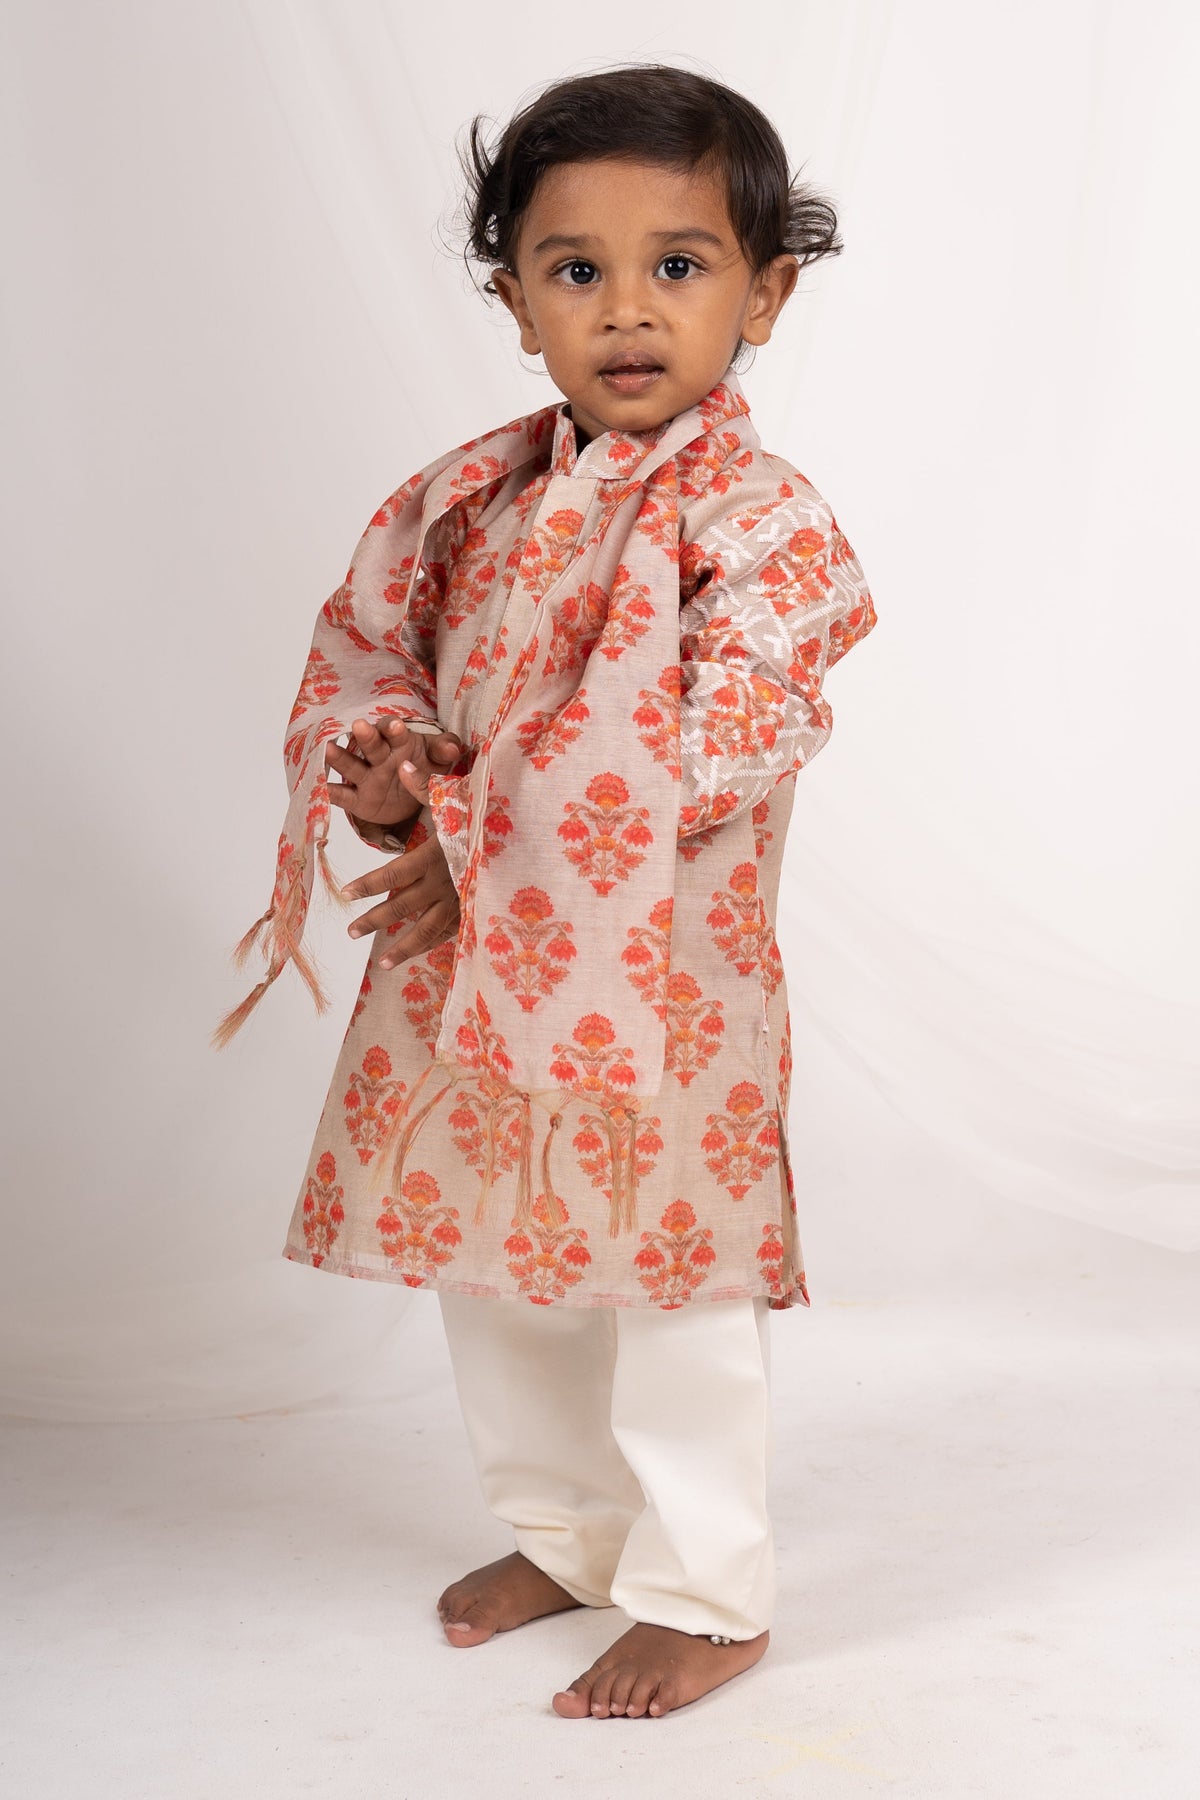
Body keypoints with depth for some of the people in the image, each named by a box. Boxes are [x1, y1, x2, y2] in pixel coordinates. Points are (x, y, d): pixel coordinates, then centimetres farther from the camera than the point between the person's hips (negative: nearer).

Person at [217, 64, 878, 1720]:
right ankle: (564, 1536, 40)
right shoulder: (475, 496, 5)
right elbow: (364, 635, 14)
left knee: (670, 1278, 4)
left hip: (656, 976, -7)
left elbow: (707, 756, -22)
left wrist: (488, 847, -22)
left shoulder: (759, 520, -14)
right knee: (489, 1265, 19)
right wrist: (378, 759, -9)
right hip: (461, 962, 7)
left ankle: (704, 1597, 23)